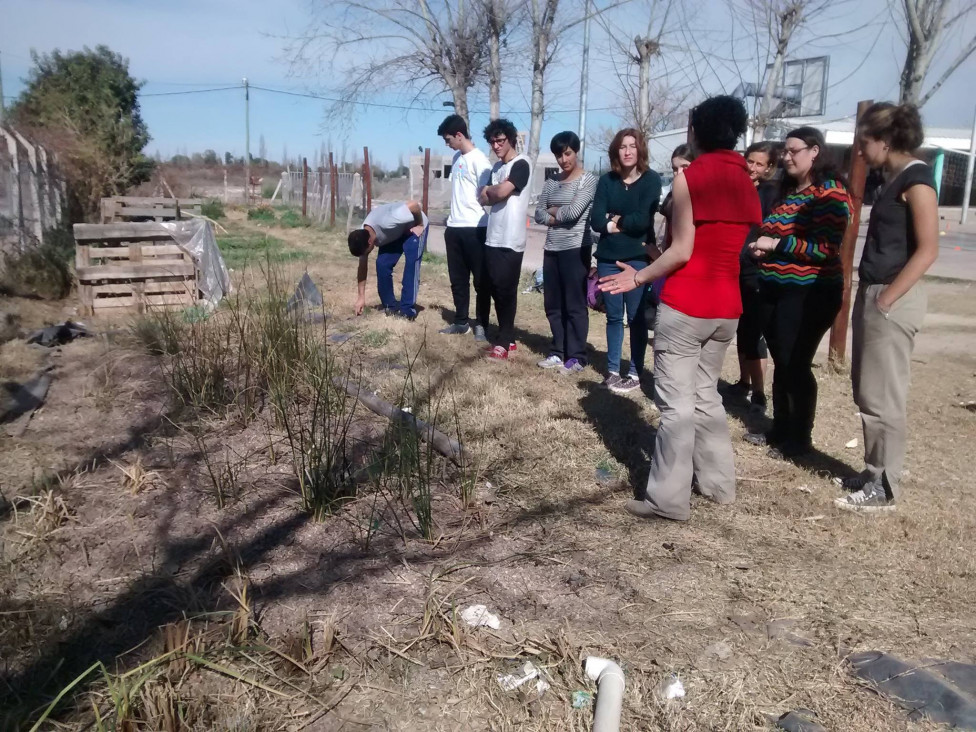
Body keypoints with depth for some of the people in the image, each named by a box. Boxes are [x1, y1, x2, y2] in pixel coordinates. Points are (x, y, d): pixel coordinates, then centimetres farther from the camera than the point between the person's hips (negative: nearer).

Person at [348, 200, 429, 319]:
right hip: (394, 234, 6)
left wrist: (420, 225, -22)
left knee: (411, 264, -21)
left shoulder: (386, 223, -43)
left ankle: (407, 310, -16)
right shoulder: (362, 237, -19)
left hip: (414, 227, -6)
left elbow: (414, 205, -37)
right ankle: (390, 306, 4)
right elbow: (363, 267, -9)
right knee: (382, 264, -9)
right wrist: (361, 297, -8)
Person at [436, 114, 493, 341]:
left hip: (475, 228, -8)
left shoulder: (478, 159, -12)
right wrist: (454, 218, 16)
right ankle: (461, 322, 24)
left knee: (480, 280, 3)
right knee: (457, 279, 13)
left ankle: (481, 325, 10)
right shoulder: (457, 158, 13)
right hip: (454, 227, 8)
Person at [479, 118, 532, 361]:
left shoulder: (521, 164, -9)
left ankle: (504, 342, 5)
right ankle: (507, 338, 21)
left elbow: (501, 192, -21)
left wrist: (489, 189, 0)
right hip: (493, 238, 8)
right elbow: (484, 199, 13)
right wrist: (492, 193, -8)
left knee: (506, 291, -3)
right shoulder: (497, 167, 17)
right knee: (495, 289, 11)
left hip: (510, 241, -8)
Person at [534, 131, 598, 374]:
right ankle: (558, 352, 20)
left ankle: (576, 357, 4)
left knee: (575, 305, -3)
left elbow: (574, 211, -16)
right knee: (553, 304, 9)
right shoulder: (552, 181, 13)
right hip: (552, 249, 6)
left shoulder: (588, 180, -5)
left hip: (576, 249, -6)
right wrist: (556, 219, -11)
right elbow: (539, 213, 7)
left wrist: (553, 211, 0)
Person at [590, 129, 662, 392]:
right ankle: (612, 370, 20)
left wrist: (615, 220, -3)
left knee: (636, 317, 2)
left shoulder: (651, 180, -3)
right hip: (608, 258, 3)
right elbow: (596, 221, -4)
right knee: (613, 316, 10)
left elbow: (642, 220, -15)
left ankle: (635, 373, 11)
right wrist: (627, 223, -13)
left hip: (638, 258, -3)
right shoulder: (606, 181, 6)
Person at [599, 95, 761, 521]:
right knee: (705, 395, 18)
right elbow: (740, 247, 13)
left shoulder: (689, 177, -8)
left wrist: (638, 278, -3)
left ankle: (668, 498, 0)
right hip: (727, 306, 7)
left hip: (686, 305, -7)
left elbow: (682, 251, -14)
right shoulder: (747, 183, 11)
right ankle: (719, 482, 25)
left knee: (676, 402, -4)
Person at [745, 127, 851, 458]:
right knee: (781, 363, 13)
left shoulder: (830, 193, -11)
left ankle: (800, 439, 12)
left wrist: (777, 244, -21)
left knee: (796, 366, -2)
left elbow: (826, 249, -20)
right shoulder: (787, 190, 14)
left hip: (809, 293, -8)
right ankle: (780, 431, 25)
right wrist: (762, 245, 5)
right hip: (776, 289, 8)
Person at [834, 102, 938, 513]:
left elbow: (927, 250, -17)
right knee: (867, 393, 14)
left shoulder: (916, 179, -12)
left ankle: (885, 487, 7)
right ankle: (874, 472, 25)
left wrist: (887, 299, -17)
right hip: (872, 295, 9)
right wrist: (870, 295, 13)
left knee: (882, 396, -3)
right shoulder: (894, 178, 15)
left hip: (892, 301, -9)